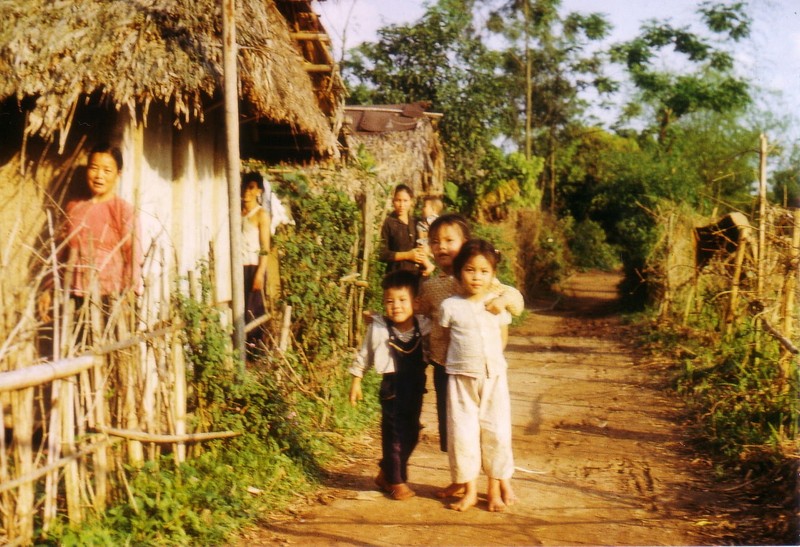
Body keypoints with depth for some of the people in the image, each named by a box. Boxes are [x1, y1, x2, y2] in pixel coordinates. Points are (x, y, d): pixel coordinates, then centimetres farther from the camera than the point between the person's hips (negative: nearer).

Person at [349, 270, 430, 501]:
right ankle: (396, 481, 16)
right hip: (393, 386, -4)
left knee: (411, 434, 13)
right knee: (394, 434, 0)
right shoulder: (378, 329, -11)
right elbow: (363, 357, 1)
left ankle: (386, 474, 32)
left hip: (416, 386, 4)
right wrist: (356, 382, 5)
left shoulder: (424, 326, -7)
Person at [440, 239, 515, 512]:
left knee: (497, 433, 3)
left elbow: (503, 338, 13)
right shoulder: (450, 306, -3)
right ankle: (469, 490, 14)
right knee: (462, 433, 0)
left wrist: (490, 360, 11)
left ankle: (495, 488, 18)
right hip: (461, 378, -1)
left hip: (494, 377, 1)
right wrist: (450, 361, 4)